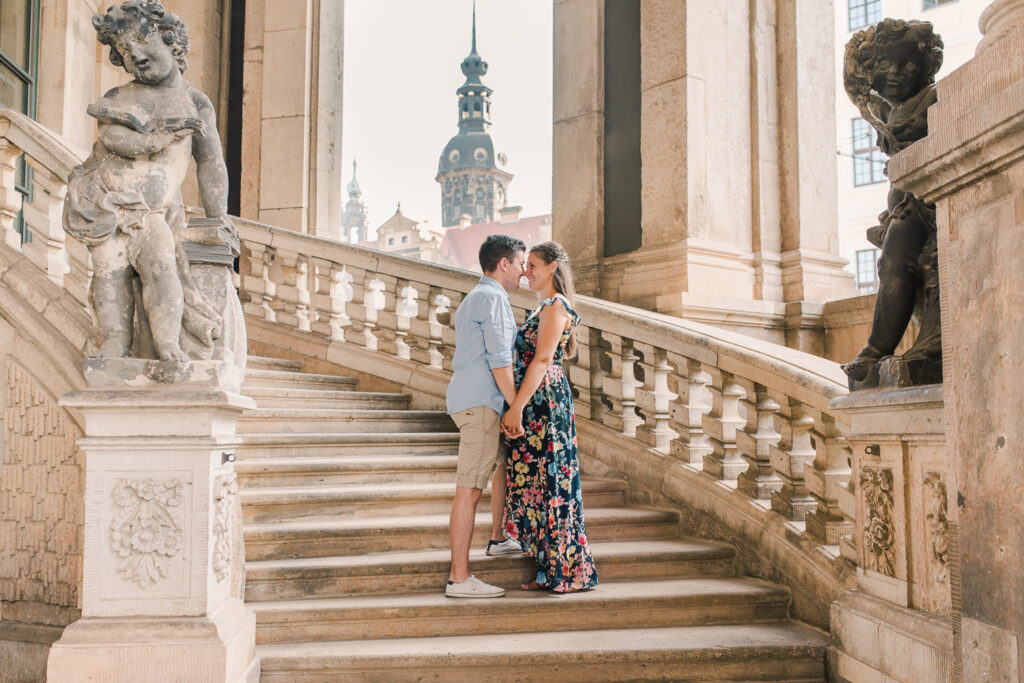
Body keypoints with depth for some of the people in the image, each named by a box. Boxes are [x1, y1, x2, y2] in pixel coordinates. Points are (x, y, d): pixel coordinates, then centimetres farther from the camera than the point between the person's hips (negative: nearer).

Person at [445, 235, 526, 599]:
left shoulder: (474, 298, 21)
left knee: (508, 460, 27)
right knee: (470, 489, -11)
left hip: (473, 401, 11)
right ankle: (459, 578, -11)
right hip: (480, 403, -11)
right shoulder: (493, 298, -11)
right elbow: (499, 360, -17)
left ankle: (498, 539, 39)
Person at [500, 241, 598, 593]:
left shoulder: (555, 306, -11)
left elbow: (542, 360, -19)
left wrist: (517, 406, -21)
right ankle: (551, 569, 17)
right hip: (539, 402, 10)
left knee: (548, 481, -5)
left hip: (544, 401, -10)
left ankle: (562, 571, 3)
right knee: (540, 482, 11)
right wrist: (518, 405, 17)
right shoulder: (545, 307, 19)